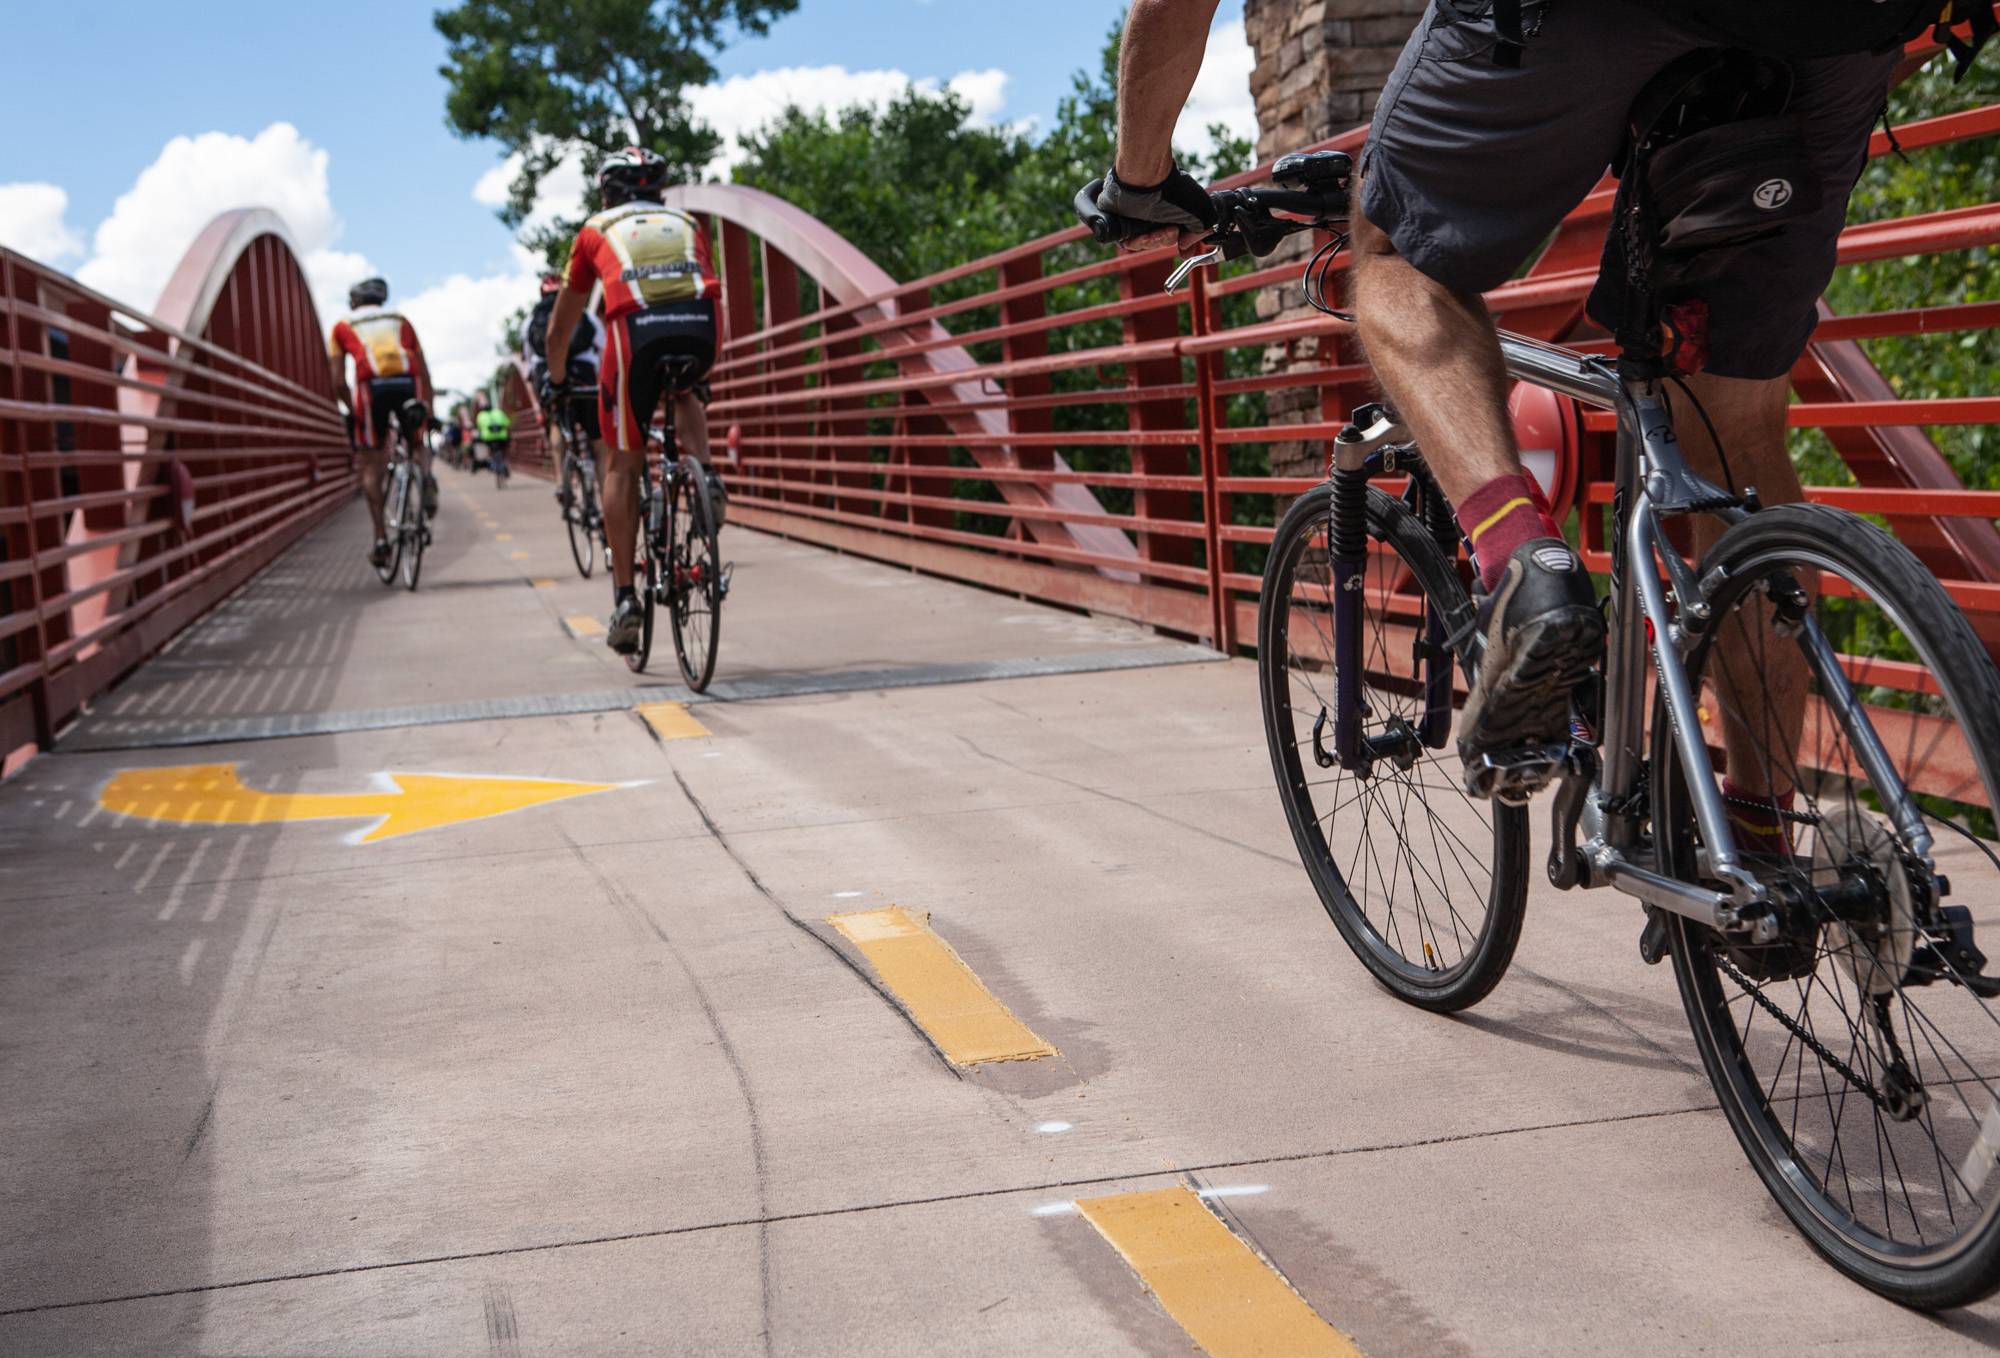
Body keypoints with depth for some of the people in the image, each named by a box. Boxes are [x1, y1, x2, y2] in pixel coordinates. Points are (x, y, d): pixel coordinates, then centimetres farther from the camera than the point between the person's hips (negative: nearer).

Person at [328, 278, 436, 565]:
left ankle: (381, 539, 2)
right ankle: (425, 476, -9)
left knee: (371, 466, 9)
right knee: (417, 444, 26)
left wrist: (351, 412, 23)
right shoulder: (401, 321, 28)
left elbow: (338, 383, 12)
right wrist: (428, 410, 27)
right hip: (408, 384, 2)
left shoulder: (342, 327, 23)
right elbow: (424, 373, 22)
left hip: (372, 385, -2)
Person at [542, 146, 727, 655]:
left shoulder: (597, 231, 28)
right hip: (702, 327, 2)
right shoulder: (688, 225, 32)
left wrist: (557, 379, 51)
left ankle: (625, 598, 7)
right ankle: (704, 475, 8)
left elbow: (560, 326, 36)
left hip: (636, 327, -2)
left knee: (621, 465, 10)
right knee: (686, 394, 36)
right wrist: (697, 356, 58)